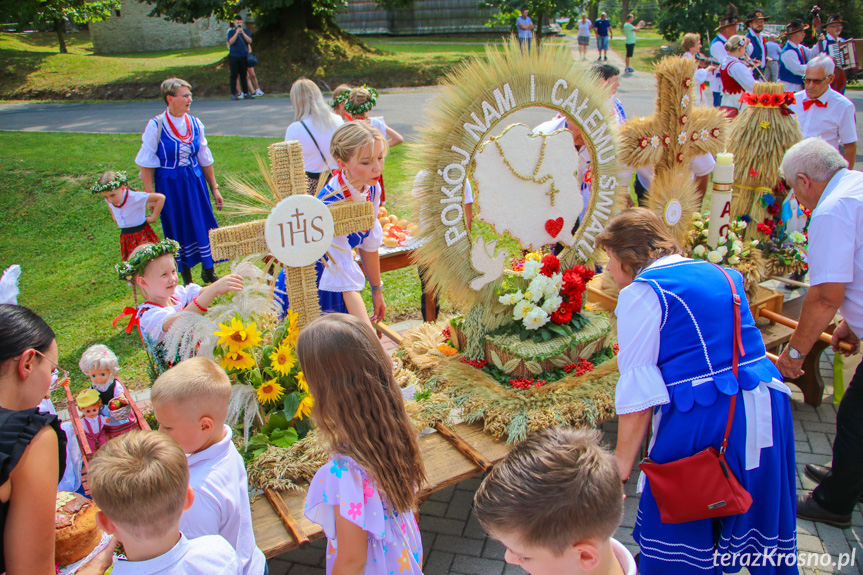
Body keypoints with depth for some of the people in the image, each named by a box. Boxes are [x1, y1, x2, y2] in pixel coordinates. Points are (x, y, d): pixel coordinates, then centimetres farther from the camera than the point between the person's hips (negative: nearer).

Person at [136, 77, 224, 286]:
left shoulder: (195, 124, 2)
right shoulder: (156, 126, -10)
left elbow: (205, 159, 9)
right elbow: (146, 165, -7)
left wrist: (214, 188, 10)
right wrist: (151, 195, -11)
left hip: (195, 182, 3)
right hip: (169, 184, -3)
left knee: (203, 223, 3)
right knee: (178, 229, 6)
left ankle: (209, 271, 20)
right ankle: (186, 277, 21)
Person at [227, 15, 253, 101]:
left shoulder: (246, 31, 11)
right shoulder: (231, 32, 4)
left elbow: (249, 41, -5)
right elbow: (231, 42, -10)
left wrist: (242, 32, -14)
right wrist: (237, 33, -16)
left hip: (244, 57, 2)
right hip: (234, 56, -2)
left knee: (244, 75, 7)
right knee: (234, 75, -4)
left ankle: (246, 93, 14)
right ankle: (233, 94, -3)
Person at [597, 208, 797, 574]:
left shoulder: (642, 292, -8)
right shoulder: (718, 274, 14)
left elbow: (638, 390, -12)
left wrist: (622, 464, -8)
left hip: (701, 421, -8)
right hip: (766, 411, 8)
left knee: (678, 543, 9)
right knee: (760, 532, 21)